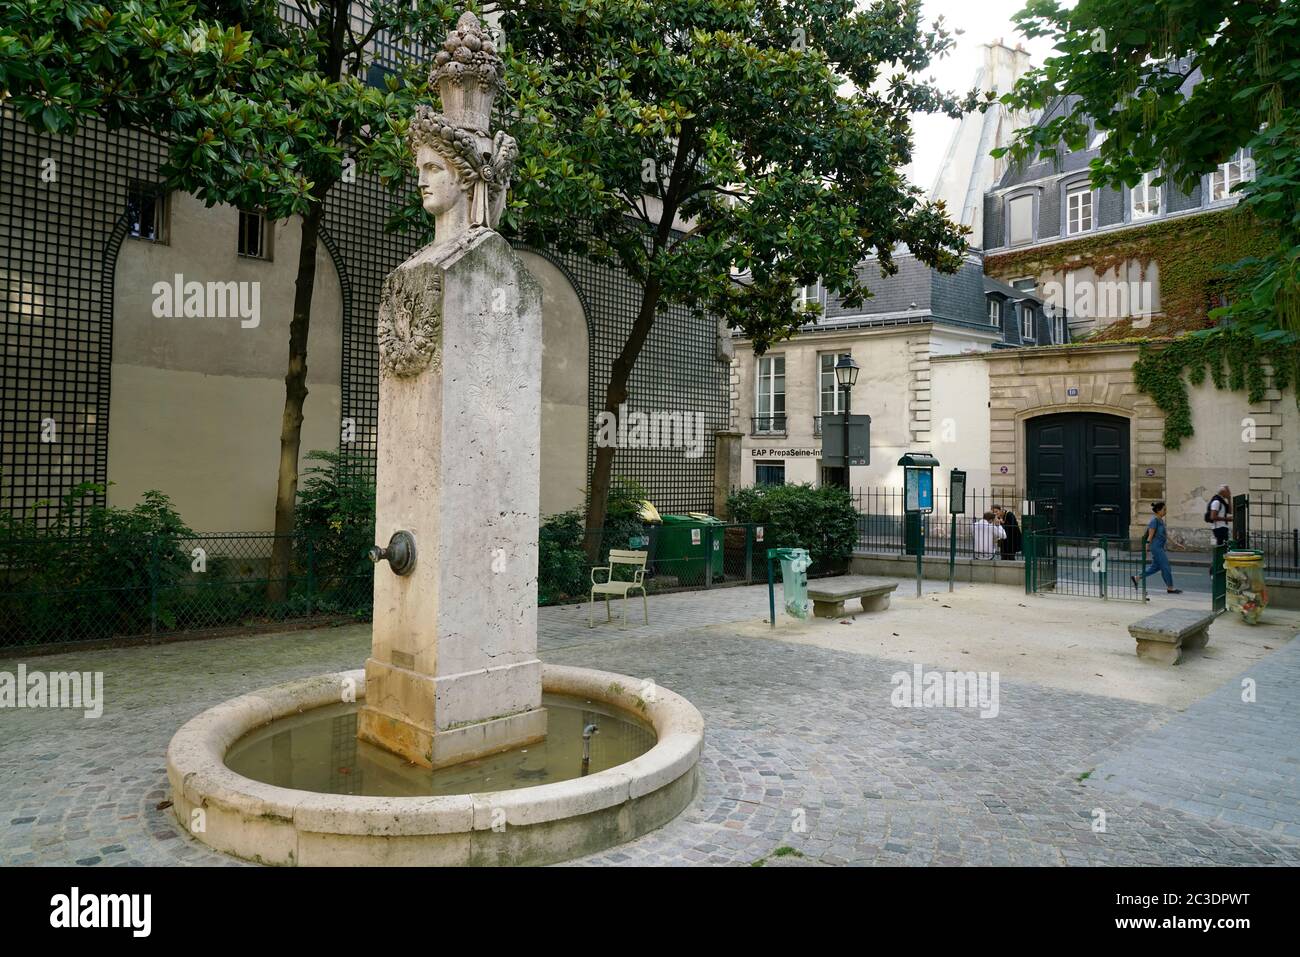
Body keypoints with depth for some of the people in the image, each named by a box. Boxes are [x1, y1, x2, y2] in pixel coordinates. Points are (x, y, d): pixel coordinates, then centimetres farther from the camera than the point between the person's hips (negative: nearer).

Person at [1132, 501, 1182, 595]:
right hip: (1156, 547, -10)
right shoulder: (1154, 520, -15)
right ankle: (1170, 588, 6)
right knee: (1165, 567, -3)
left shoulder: (1160, 520, 12)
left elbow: (1165, 534, 18)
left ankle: (1136, 578, 19)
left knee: (1155, 566, 14)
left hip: (1160, 547, 10)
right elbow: (1150, 536, -17)